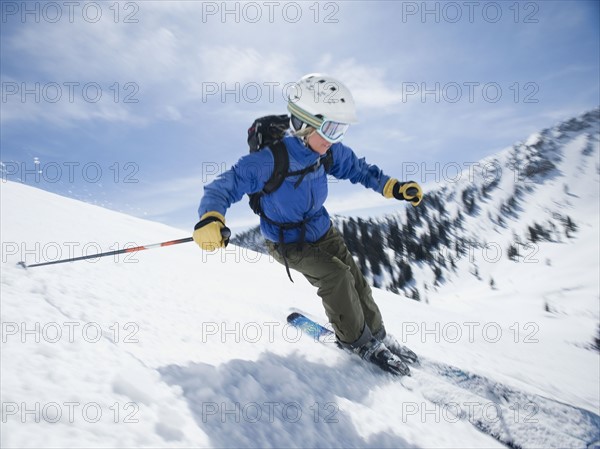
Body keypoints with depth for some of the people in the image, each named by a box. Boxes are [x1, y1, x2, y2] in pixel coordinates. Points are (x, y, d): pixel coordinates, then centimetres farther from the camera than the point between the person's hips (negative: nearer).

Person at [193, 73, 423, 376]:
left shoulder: (329, 152, -12)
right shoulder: (269, 160, -30)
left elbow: (358, 169, 7)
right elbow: (224, 187, -28)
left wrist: (394, 187, -2)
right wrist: (211, 218, -49)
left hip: (321, 231, 6)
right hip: (287, 244, -5)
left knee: (355, 279, -1)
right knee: (336, 275, -22)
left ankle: (377, 336, 23)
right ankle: (355, 340, 2)